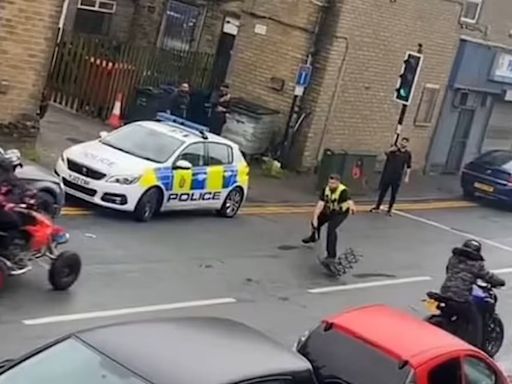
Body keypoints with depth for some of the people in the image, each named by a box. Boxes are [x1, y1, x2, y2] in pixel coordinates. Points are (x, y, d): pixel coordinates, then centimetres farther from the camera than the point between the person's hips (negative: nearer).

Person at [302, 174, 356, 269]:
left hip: (341, 213, -6)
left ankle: (331, 256, -25)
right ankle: (314, 237, 50)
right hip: (329, 211, 6)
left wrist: (352, 207, -77)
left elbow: (349, 201, -54)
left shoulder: (343, 191, -34)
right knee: (316, 223, 10)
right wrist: (315, 218, -32)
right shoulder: (326, 189, -20)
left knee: (331, 228, -27)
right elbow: (320, 204, -24)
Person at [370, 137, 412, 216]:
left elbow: (408, 167, 9)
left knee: (394, 194, 4)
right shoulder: (394, 149, -3)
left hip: (397, 176, 1)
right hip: (388, 174, -1)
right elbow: (387, 153, -22)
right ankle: (377, 207, 20)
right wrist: (394, 148, -39)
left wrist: (407, 177, 3)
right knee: (382, 191, 7)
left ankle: (389, 210, 16)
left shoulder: (408, 154, 4)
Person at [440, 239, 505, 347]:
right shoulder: (476, 264, -5)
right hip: (461, 298, -6)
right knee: (475, 321, 9)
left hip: (445, 294, 6)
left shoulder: (453, 259, 13)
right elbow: (488, 276, 2)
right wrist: (500, 282, 21)